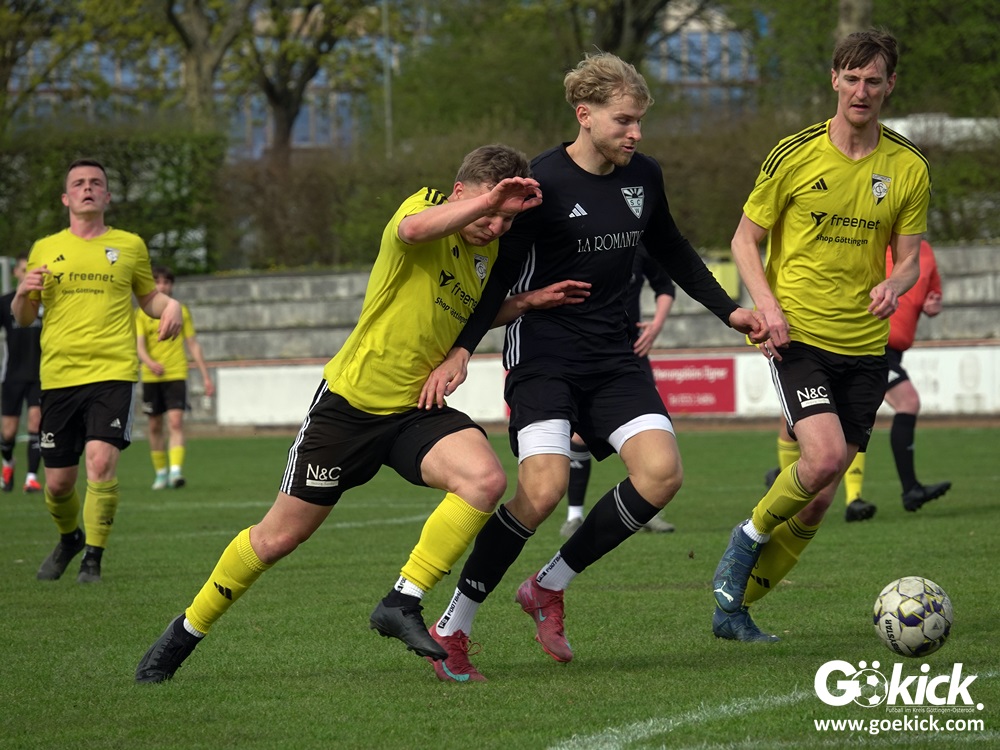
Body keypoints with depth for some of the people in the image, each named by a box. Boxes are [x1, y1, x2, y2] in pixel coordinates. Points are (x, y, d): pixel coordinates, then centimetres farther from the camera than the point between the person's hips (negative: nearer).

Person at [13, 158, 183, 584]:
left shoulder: (129, 246, 10)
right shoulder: (45, 249, 12)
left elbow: (147, 297, 22)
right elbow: (23, 319, 16)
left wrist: (169, 305, 0)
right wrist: (23, 293, -6)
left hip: (113, 373, -2)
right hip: (58, 374, 2)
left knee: (101, 462, -21)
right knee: (59, 481, 4)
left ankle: (93, 557, -9)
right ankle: (68, 539, 35)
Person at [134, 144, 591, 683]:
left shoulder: (488, 251, 5)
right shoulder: (426, 205, -14)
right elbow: (412, 230, -42)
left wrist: (529, 302, 10)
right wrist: (489, 198, -43)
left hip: (417, 409, 5)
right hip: (351, 400, -5)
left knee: (486, 480, -25)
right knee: (277, 538, 3)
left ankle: (401, 606, -14)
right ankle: (188, 628, 26)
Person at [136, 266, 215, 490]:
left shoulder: (181, 310, 8)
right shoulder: (142, 313, 4)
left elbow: (193, 344, 11)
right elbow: (139, 345, -7)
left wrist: (206, 376, 8)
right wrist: (150, 362, -29)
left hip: (177, 374, -1)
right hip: (151, 377, 1)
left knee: (176, 422, -16)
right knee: (155, 426, 7)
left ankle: (176, 471, -25)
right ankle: (160, 473, 20)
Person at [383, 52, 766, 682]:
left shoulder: (644, 177, 5)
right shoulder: (542, 182, -12)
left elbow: (672, 253, 23)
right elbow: (501, 272, -8)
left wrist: (729, 311, 21)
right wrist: (461, 351, -18)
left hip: (613, 357, 6)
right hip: (543, 354, -6)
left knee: (662, 472, -15)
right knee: (543, 490, -23)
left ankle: (549, 588, 3)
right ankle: (451, 629, -8)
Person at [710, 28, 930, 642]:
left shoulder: (909, 169, 3)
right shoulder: (795, 155, -4)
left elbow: (909, 258, 8)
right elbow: (746, 238, 4)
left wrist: (894, 286, -16)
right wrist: (767, 304, -13)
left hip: (864, 345, 3)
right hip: (798, 335, -3)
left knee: (818, 500, 2)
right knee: (824, 457, -24)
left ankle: (734, 609, 16)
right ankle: (750, 538, 5)